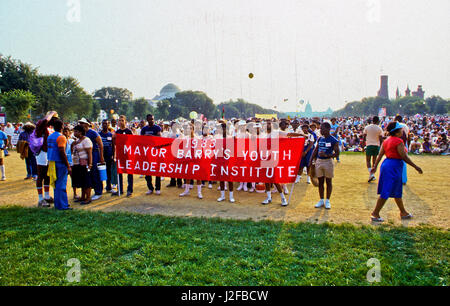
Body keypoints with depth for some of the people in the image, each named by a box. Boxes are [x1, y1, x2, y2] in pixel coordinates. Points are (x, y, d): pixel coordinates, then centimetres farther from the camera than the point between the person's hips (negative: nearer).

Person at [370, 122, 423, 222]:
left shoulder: (386, 141, 10)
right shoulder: (398, 141, -15)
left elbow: (380, 155, 10)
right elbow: (404, 157, -17)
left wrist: (375, 167, 13)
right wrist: (416, 167, -9)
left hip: (386, 164, 10)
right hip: (394, 166, -10)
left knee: (397, 191, 20)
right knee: (386, 192, -4)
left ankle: (403, 212, 32)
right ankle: (375, 214, -1)